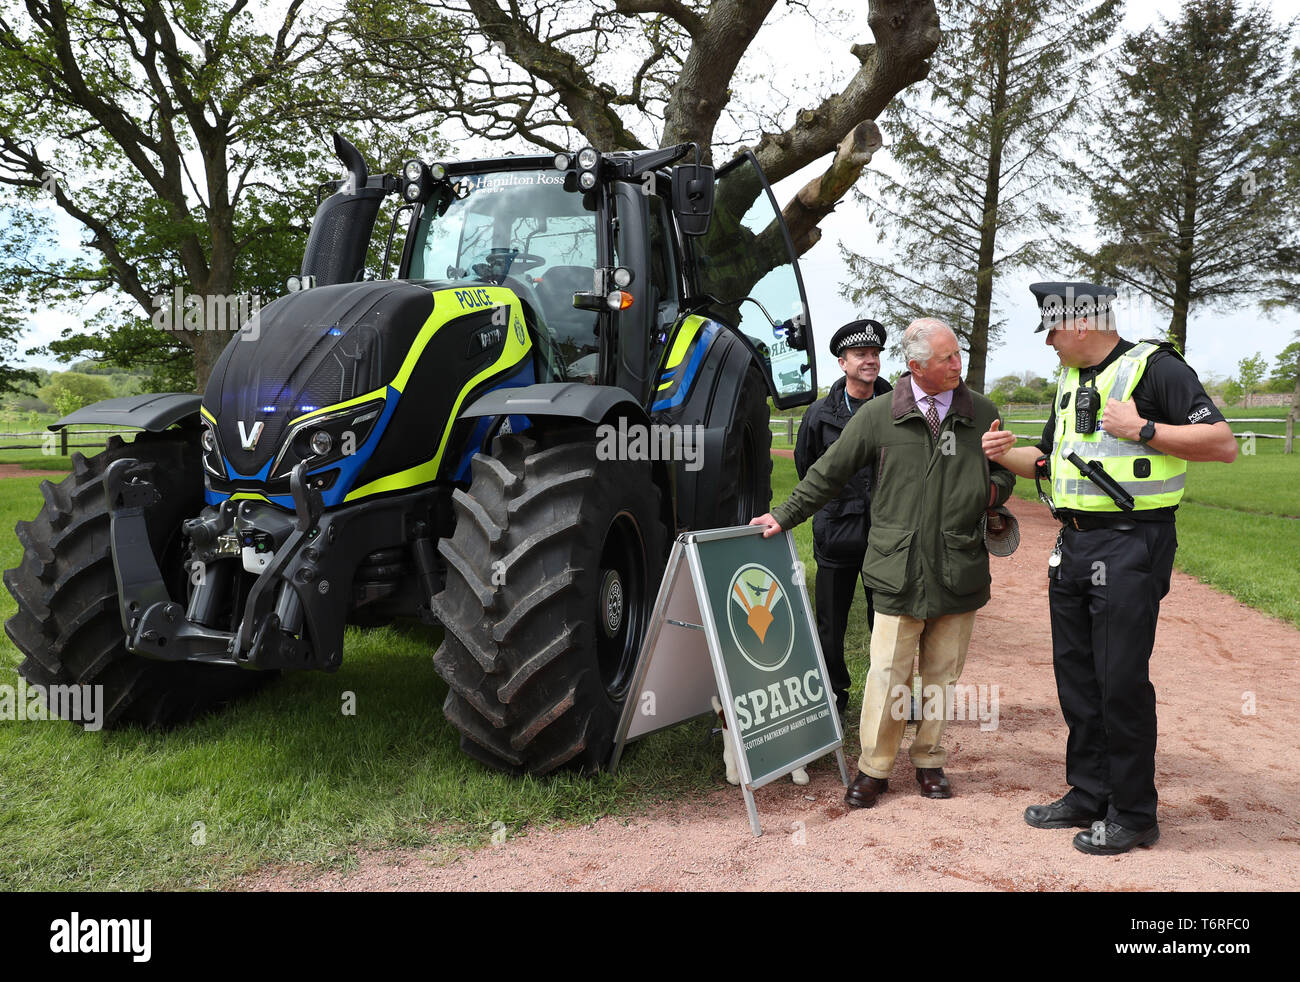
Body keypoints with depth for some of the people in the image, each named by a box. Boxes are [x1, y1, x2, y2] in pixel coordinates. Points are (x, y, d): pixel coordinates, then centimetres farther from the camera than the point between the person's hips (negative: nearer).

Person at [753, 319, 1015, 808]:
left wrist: (993, 490, -2)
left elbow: (1005, 470, 22)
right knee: (888, 674, 0)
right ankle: (873, 768, 16)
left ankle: (929, 759, 29)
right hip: (900, 570, -2)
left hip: (960, 570, 2)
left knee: (942, 673, 11)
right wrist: (784, 516, 10)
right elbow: (829, 472, 8)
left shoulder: (982, 413, 7)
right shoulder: (878, 415, 1)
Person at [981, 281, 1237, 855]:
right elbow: (1050, 458, 26)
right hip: (1073, 546, 8)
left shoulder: (1155, 368, -8)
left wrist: (1141, 429, -18)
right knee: (1076, 674, 12)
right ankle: (1089, 795, 26)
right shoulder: (1069, 381, 16)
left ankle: (1133, 814, 12)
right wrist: (1006, 454, 7)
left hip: (1130, 547, -8)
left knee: (1121, 679, -3)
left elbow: (1223, 444, -13)